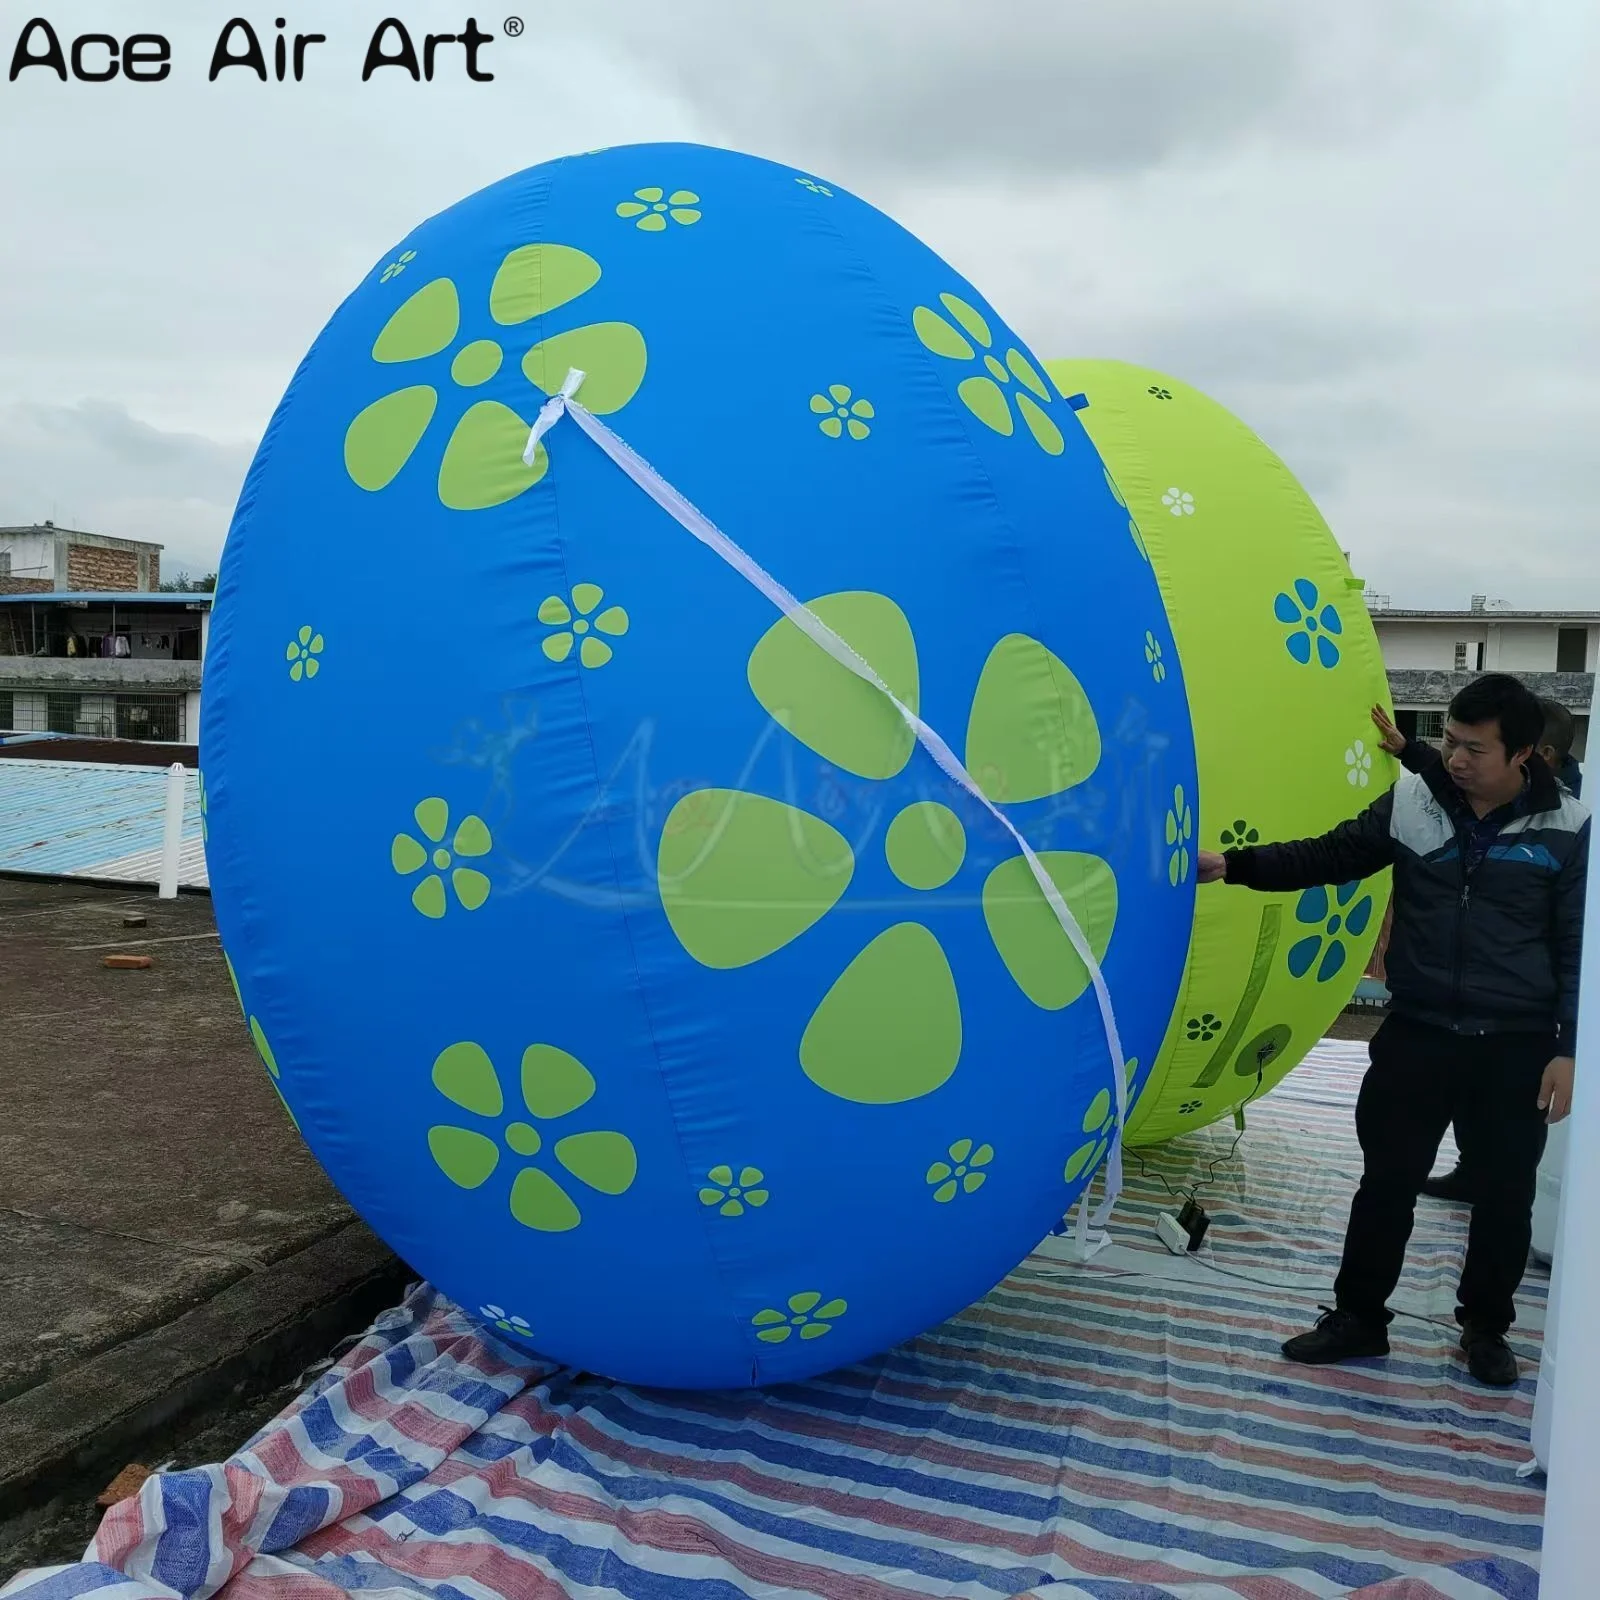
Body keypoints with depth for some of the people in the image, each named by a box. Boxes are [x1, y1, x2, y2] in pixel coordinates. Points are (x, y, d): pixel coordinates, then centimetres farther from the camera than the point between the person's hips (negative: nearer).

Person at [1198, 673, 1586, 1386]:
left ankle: (1485, 1327, 34)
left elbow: (1579, 947, -3)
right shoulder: (1410, 802, -3)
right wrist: (1234, 864, -7)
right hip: (1417, 1033, 1)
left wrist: (1569, 1050, -6)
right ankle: (1358, 1316, 26)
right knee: (1387, 1182, 10)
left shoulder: (1568, 828, -6)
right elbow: (1329, 857, 4)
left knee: (1505, 1195, 12)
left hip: (1517, 1046, -1)